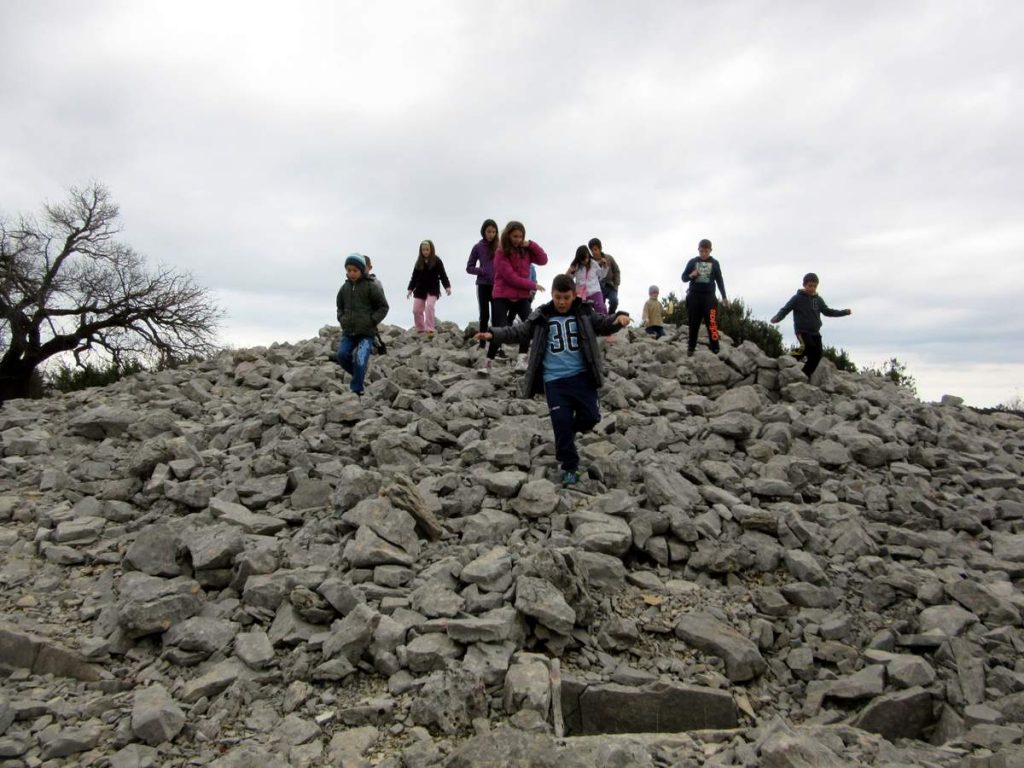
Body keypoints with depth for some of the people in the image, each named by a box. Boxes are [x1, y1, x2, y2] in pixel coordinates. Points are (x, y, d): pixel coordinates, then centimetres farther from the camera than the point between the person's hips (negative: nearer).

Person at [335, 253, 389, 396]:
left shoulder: (371, 286, -6)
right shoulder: (345, 287, 8)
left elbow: (384, 307, -2)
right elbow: (340, 306, 25)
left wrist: (372, 321, -10)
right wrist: (342, 318, 8)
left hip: (366, 332, -5)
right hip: (348, 332, 5)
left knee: (360, 361, -14)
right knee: (342, 355, -10)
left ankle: (356, 391, -1)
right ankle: (359, 374, 17)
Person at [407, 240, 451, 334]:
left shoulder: (437, 261, -4)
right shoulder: (419, 262, 8)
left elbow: (443, 275, -8)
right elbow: (414, 276, 13)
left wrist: (447, 286, -20)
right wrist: (410, 289, 8)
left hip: (432, 290, -5)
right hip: (420, 290, 5)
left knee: (429, 307, -23)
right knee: (416, 310, 0)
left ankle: (429, 329, -20)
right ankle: (421, 329, 12)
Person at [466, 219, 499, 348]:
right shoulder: (478, 247, 2)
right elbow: (469, 267, 5)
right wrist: (482, 271, -11)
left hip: (497, 285, 0)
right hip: (483, 285, 0)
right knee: (484, 315, 3)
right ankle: (482, 344, 10)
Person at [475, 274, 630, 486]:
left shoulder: (585, 313, 6)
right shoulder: (541, 317, 5)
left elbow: (605, 324, 4)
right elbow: (517, 332, 3)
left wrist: (620, 318, -18)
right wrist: (493, 334, -11)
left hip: (581, 375, 1)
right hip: (554, 380, -1)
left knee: (590, 416, -4)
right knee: (561, 423, -2)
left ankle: (570, 431, 31)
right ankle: (570, 467, 12)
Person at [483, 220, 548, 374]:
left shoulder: (525, 251, 6)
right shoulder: (501, 253, -10)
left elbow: (543, 260, 3)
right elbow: (510, 277, -16)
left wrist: (531, 245, -8)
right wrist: (533, 285, -11)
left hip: (522, 296, 4)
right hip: (503, 296, -4)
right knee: (499, 329, -8)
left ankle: (521, 360, -3)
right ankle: (488, 362, 3)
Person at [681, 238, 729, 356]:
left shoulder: (714, 263, 7)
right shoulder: (692, 262, 6)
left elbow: (719, 280, 14)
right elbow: (684, 278, 10)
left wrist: (724, 297, 12)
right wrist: (690, 275, -12)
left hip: (709, 296, -1)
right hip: (694, 296, 1)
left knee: (712, 323, -11)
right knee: (693, 323, 5)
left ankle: (715, 349, -12)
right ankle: (691, 348, 14)